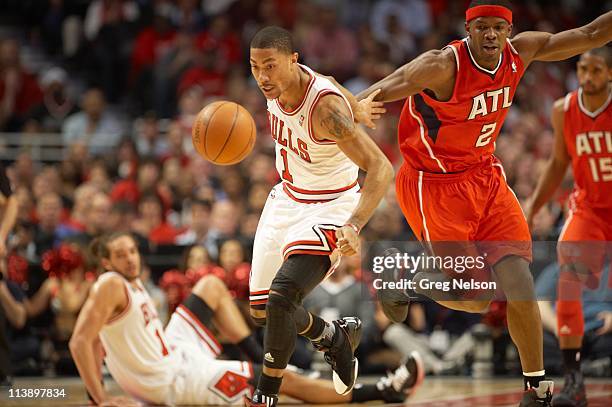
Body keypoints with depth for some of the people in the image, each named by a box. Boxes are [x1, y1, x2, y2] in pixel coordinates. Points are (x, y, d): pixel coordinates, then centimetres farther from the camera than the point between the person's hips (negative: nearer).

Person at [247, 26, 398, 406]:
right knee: (262, 309, 11)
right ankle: (334, 337, 39)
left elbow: (381, 168, -36)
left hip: (328, 209, -8)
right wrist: (355, 107, 31)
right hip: (287, 199, 8)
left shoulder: (325, 107, -32)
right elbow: (326, 82, 12)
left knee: (281, 296, -27)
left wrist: (354, 226, -50)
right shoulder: (278, 83, -12)